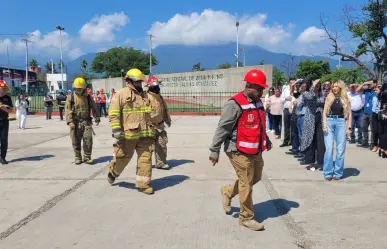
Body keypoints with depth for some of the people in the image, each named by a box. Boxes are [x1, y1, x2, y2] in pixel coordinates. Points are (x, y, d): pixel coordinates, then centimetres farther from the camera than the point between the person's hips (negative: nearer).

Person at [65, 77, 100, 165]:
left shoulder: (88, 97, 7)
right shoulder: (70, 97, 3)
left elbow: (94, 108, 12)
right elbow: (68, 110, -3)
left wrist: (97, 118, 5)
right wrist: (70, 121, -14)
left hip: (86, 122, 1)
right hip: (75, 123, 0)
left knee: (88, 140, -5)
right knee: (76, 141, 4)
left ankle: (87, 157, 7)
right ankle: (78, 158, 17)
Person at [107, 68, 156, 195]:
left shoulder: (144, 94, 17)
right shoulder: (121, 94, -3)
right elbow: (113, 113, -10)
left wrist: (151, 129, 24)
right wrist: (116, 129, -19)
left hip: (145, 134, 5)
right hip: (128, 133, -5)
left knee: (145, 158, 1)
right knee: (123, 156, 7)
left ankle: (143, 184, 9)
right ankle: (113, 172, 37)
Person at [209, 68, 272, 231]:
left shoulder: (257, 103, 9)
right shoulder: (235, 105, -19)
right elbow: (222, 129, -19)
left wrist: (266, 141, 28)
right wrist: (215, 151, -17)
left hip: (255, 151, 9)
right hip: (239, 152, -9)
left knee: (255, 178, 20)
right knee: (246, 184, 2)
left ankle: (228, 192, 39)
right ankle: (246, 218, 21)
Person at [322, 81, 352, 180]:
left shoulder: (345, 98, 7)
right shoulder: (329, 97, 8)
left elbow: (349, 114, 8)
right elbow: (324, 112, 5)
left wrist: (349, 127, 0)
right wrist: (324, 125, -6)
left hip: (341, 122, 0)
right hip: (329, 122, 0)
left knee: (340, 149, 0)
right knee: (329, 148, -5)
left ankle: (338, 173, 10)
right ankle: (328, 173, 2)